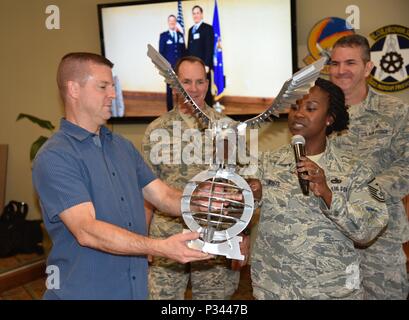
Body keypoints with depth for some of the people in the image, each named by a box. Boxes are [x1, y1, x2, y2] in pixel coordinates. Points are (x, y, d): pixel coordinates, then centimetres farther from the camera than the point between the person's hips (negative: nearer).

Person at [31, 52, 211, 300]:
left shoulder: (123, 146, 7)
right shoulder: (54, 157, -16)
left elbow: (164, 196, 5)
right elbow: (86, 231, -25)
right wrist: (161, 247, -33)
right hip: (82, 291, -6)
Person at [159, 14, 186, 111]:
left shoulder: (180, 35, 13)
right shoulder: (163, 35, 2)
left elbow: (184, 50, 13)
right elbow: (161, 52, -1)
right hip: (169, 67, -3)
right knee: (169, 89, 2)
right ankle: (170, 109, 8)